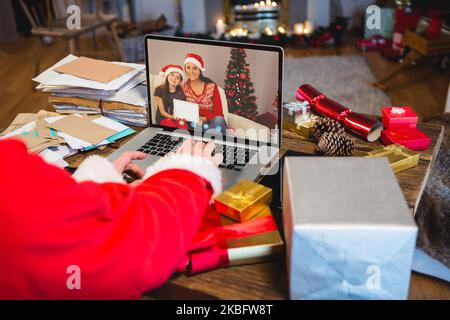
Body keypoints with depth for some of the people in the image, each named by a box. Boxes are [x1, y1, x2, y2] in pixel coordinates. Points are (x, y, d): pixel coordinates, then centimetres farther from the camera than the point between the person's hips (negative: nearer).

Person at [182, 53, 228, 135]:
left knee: (218, 120, -33)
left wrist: (205, 119, -22)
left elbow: (218, 112, -3)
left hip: (211, 120, 0)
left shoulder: (211, 86, -1)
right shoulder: (183, 88, 1)